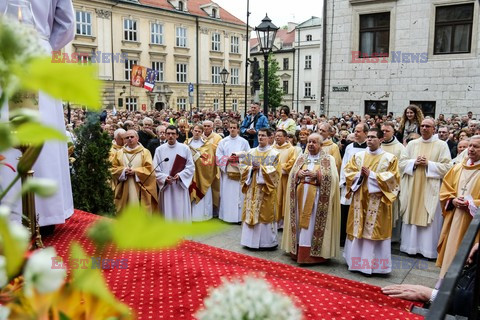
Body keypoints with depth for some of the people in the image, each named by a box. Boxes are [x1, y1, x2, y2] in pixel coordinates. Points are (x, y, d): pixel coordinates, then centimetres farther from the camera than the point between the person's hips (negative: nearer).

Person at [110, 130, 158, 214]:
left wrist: (135, 172, -14)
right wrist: (123, 171, -10)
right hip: (124, 190, 2)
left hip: (140, 190, -2)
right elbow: (113, 168, 8)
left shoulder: (145, 152, 5)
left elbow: (149, 169, -3)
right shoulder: (119, 153, 13)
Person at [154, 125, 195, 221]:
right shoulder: (159, 149, 2)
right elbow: (155, 169, 1)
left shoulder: (185, 148, 1)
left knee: (181, 212, 4)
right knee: (167, 212, 4)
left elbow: (191, 167, 0)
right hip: (166, 186, 1)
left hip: (181, 186, 0)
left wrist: (180, 175, -14)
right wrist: (164, 178, -16)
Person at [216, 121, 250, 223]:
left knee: (239, 194, -1)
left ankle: (239, 216, 4)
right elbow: (218, 156, 4)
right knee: (227, 194, 1)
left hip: (240, 172, -1)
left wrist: (239, 158, -11)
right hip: (227, 172, 1)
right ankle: (227, 215, 8)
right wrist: (228, 159, -10)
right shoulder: (223, 142, 8)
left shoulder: (244, 142, 6)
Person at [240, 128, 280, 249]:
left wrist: (261, 168, -16)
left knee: (265, 213, -1)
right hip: (252, 187, 4)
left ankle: (266, 241, 8)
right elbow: (245, 168, 9)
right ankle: (251, 239, 14)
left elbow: (275, 171, -8)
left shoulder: (274, 154, -2)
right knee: (251, 212, 5)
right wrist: (252, 168, -11)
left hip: (266, 188, -4)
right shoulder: (251, 152, 10)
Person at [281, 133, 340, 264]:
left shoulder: (328, 159, 2)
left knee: (313, 223, -4)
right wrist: (299, 173, -12)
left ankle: (311, 253, 2)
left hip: (317, 196, -4)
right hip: (301, 194, 4)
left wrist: (316, 174, -19)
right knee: (301, 222, 6)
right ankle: (299, 251, 13)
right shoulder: (301, 158, 14)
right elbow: (292, 174, 8)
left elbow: (331, 177, -9)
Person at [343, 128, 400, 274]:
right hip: (359, 198, 3)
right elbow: (348, 172, 5)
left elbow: (392, 178, -9)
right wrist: (360, 174, -14)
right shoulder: (358, 156, 9)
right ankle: (356, 260, 19)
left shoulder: (390, 158, 0)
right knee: (358, 229, 8)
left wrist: (371, 175, -15)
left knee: (374, 230, 0)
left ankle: (372, 263, 9)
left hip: (377, 201, -3)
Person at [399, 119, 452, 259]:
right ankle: (412, 246, 16)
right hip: (412, 188, 3)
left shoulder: (442, 145, 1)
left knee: (430, 219, -1)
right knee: (412, 216, 6)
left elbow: (447, 167, -5)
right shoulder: (412, 144, 9)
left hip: (430, 189, -3)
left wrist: (428, 164, -14)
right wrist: (414, 162, -10)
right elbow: (401, 162, 6)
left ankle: (428, 248, 9)